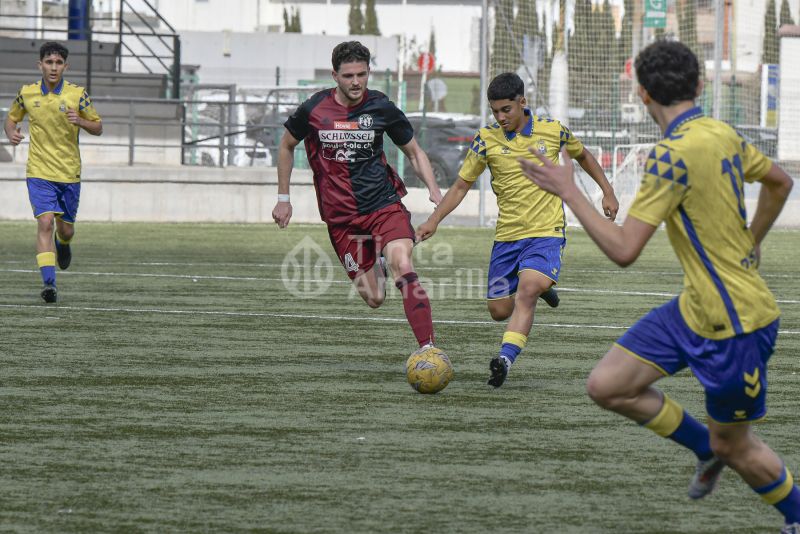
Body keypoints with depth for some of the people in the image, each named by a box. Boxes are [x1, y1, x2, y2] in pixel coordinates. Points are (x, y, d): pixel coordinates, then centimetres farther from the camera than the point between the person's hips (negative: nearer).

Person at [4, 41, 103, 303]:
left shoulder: (77, 94, -5)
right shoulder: (26, 93, -1)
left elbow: (98, 128, 0)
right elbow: (11, 118, 16)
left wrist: (80, 121, -21)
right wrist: (11, 133, -7)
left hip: (69, 173, 1)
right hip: (39, 172, -1)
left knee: (66, 229, 11)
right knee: (45, 222, -18)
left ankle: (63, 243, 49)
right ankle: (49, 282, -21)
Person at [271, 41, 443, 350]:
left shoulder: (381, 107, -2)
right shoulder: (313, 110, -3)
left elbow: (414, 153, 10)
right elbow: (286, 146, 16)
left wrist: (434, 191, -5)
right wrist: (283, 198, 15)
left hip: (384, 204, -1)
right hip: (341, 216, 1)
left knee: (403, 267, -28)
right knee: (374, 299, -1)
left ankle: (427, 347, -30)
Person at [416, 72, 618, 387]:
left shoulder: (553, 131, -3)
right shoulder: (486, 140, -3)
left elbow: (582, 155, 17)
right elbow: (461, 185, 4)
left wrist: (607, 192, 13)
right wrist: (434, 220, -8)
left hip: (546, 233, -3)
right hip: (507, 236, 3)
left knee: (526, 290, -27)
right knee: (499, 311, 7)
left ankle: (505, 358, -37)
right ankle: (539, 286, 38)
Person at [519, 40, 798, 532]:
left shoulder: (674, 155, -24)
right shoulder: (725, 135, 3)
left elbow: (623, 250, -25)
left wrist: (568, 192, -16)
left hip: (735, 325, -8)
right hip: (696, 307, 8)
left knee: (734, 446, 9)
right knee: (606, 386, 5)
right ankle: (708, 448, 23)